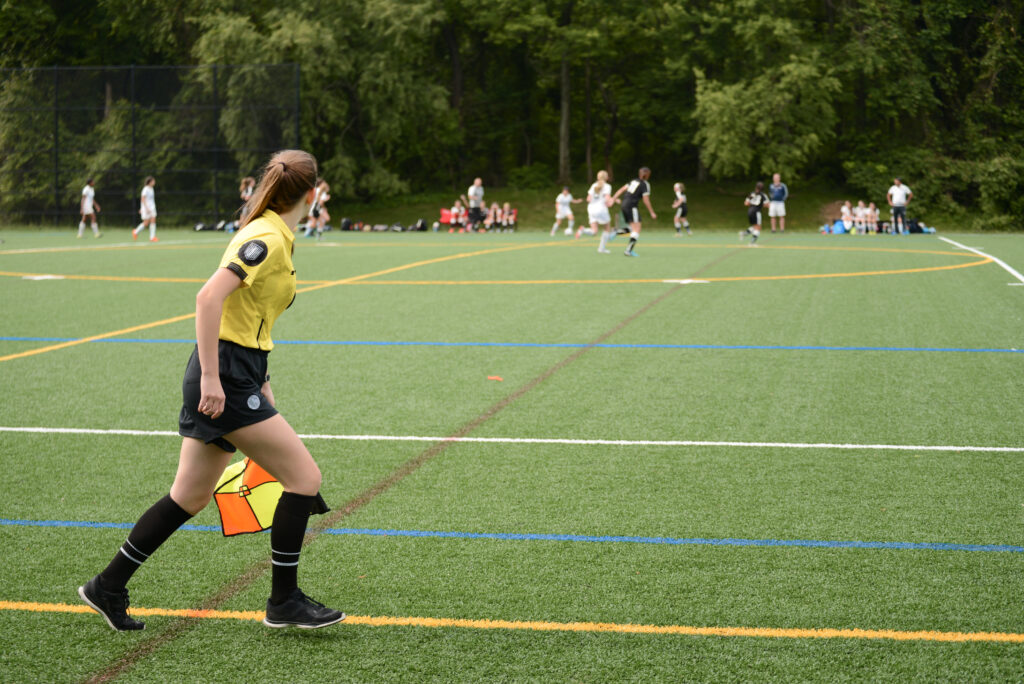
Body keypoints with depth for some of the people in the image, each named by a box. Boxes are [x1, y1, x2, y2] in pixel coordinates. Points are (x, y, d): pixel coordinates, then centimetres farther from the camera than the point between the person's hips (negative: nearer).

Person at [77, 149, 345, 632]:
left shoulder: (272, 237, 14)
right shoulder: (267, 239, -15)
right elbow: (209, 296, -25)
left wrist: (261, 386, 23)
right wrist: (211, 377, -25)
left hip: (227, 376, 10)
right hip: (226, 377, -10)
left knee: (190, 497, 14)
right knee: (304, 477, -5)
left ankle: (108, 588, 22)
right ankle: (284, 601, 5)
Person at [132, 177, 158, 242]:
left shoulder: (151, 189, 13)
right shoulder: (145, 189, -13)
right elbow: (143, 199, -18)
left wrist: (141, 208, 25)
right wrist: (146, 208, -25)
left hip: (152, 208, 8)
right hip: (146, 208, -8)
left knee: (153, 221, -2)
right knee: (146, 223, -4)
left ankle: (152, 237, -4)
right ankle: (136, 232, 17)